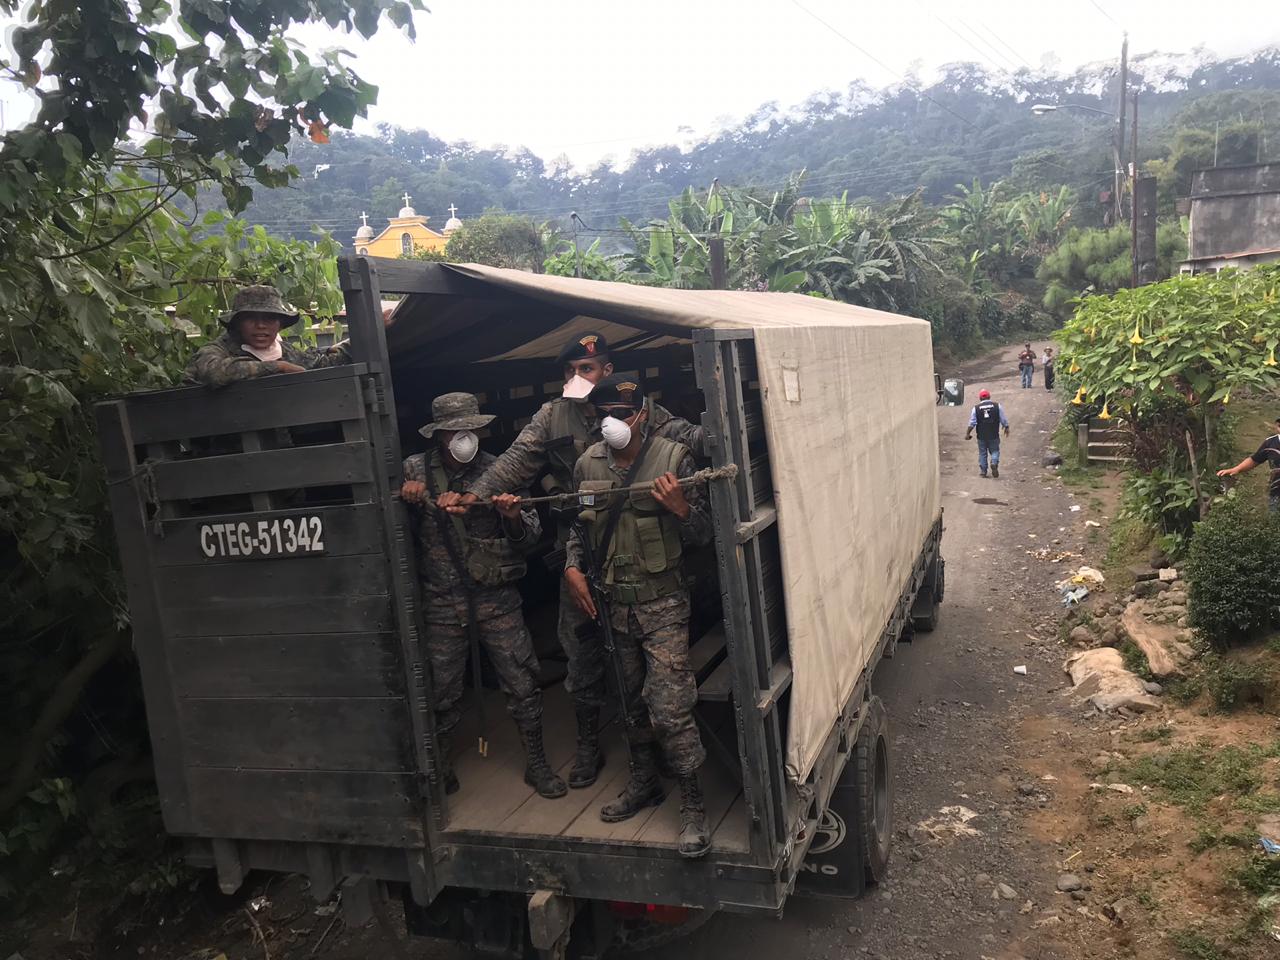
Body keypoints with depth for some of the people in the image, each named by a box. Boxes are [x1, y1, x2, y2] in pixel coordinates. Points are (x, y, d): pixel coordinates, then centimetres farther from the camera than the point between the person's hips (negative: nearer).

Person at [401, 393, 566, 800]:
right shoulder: (416, 469, 0)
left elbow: (531, 536, 0)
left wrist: (514, 518, -22)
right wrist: (403, 491, -19)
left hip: (497, 597, 0)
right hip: (442, 600, 0)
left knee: (523, 683, 3)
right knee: (440, 690, 11)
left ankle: (537, 765, 22)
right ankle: (439, 767, 34)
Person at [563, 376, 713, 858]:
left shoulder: (672, 457, -11)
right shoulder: (588, 463, 2)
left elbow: (702, 534, -8)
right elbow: (579, 522, 16)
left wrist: (680, 508, -28)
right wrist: (573, 566, 2)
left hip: (662, 601, -5)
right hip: (616, 601, 5)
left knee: (669, 708, -9)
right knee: (634, 700, 20)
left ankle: (694, 807, 7)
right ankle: (644, 782, 38)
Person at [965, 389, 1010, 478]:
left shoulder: (976, 408, -3)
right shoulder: (997, 406, -2)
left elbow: (972, 423, -3)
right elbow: (1004, 420, 3)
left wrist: (967, 433, 6)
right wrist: (1006, 428, 19)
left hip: (981, 436, 0)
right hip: (994, 435, 0)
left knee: (982, 453, 11)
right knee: (995, 450, 13)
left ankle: (983, 471, 13)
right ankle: (994, 463, -14)